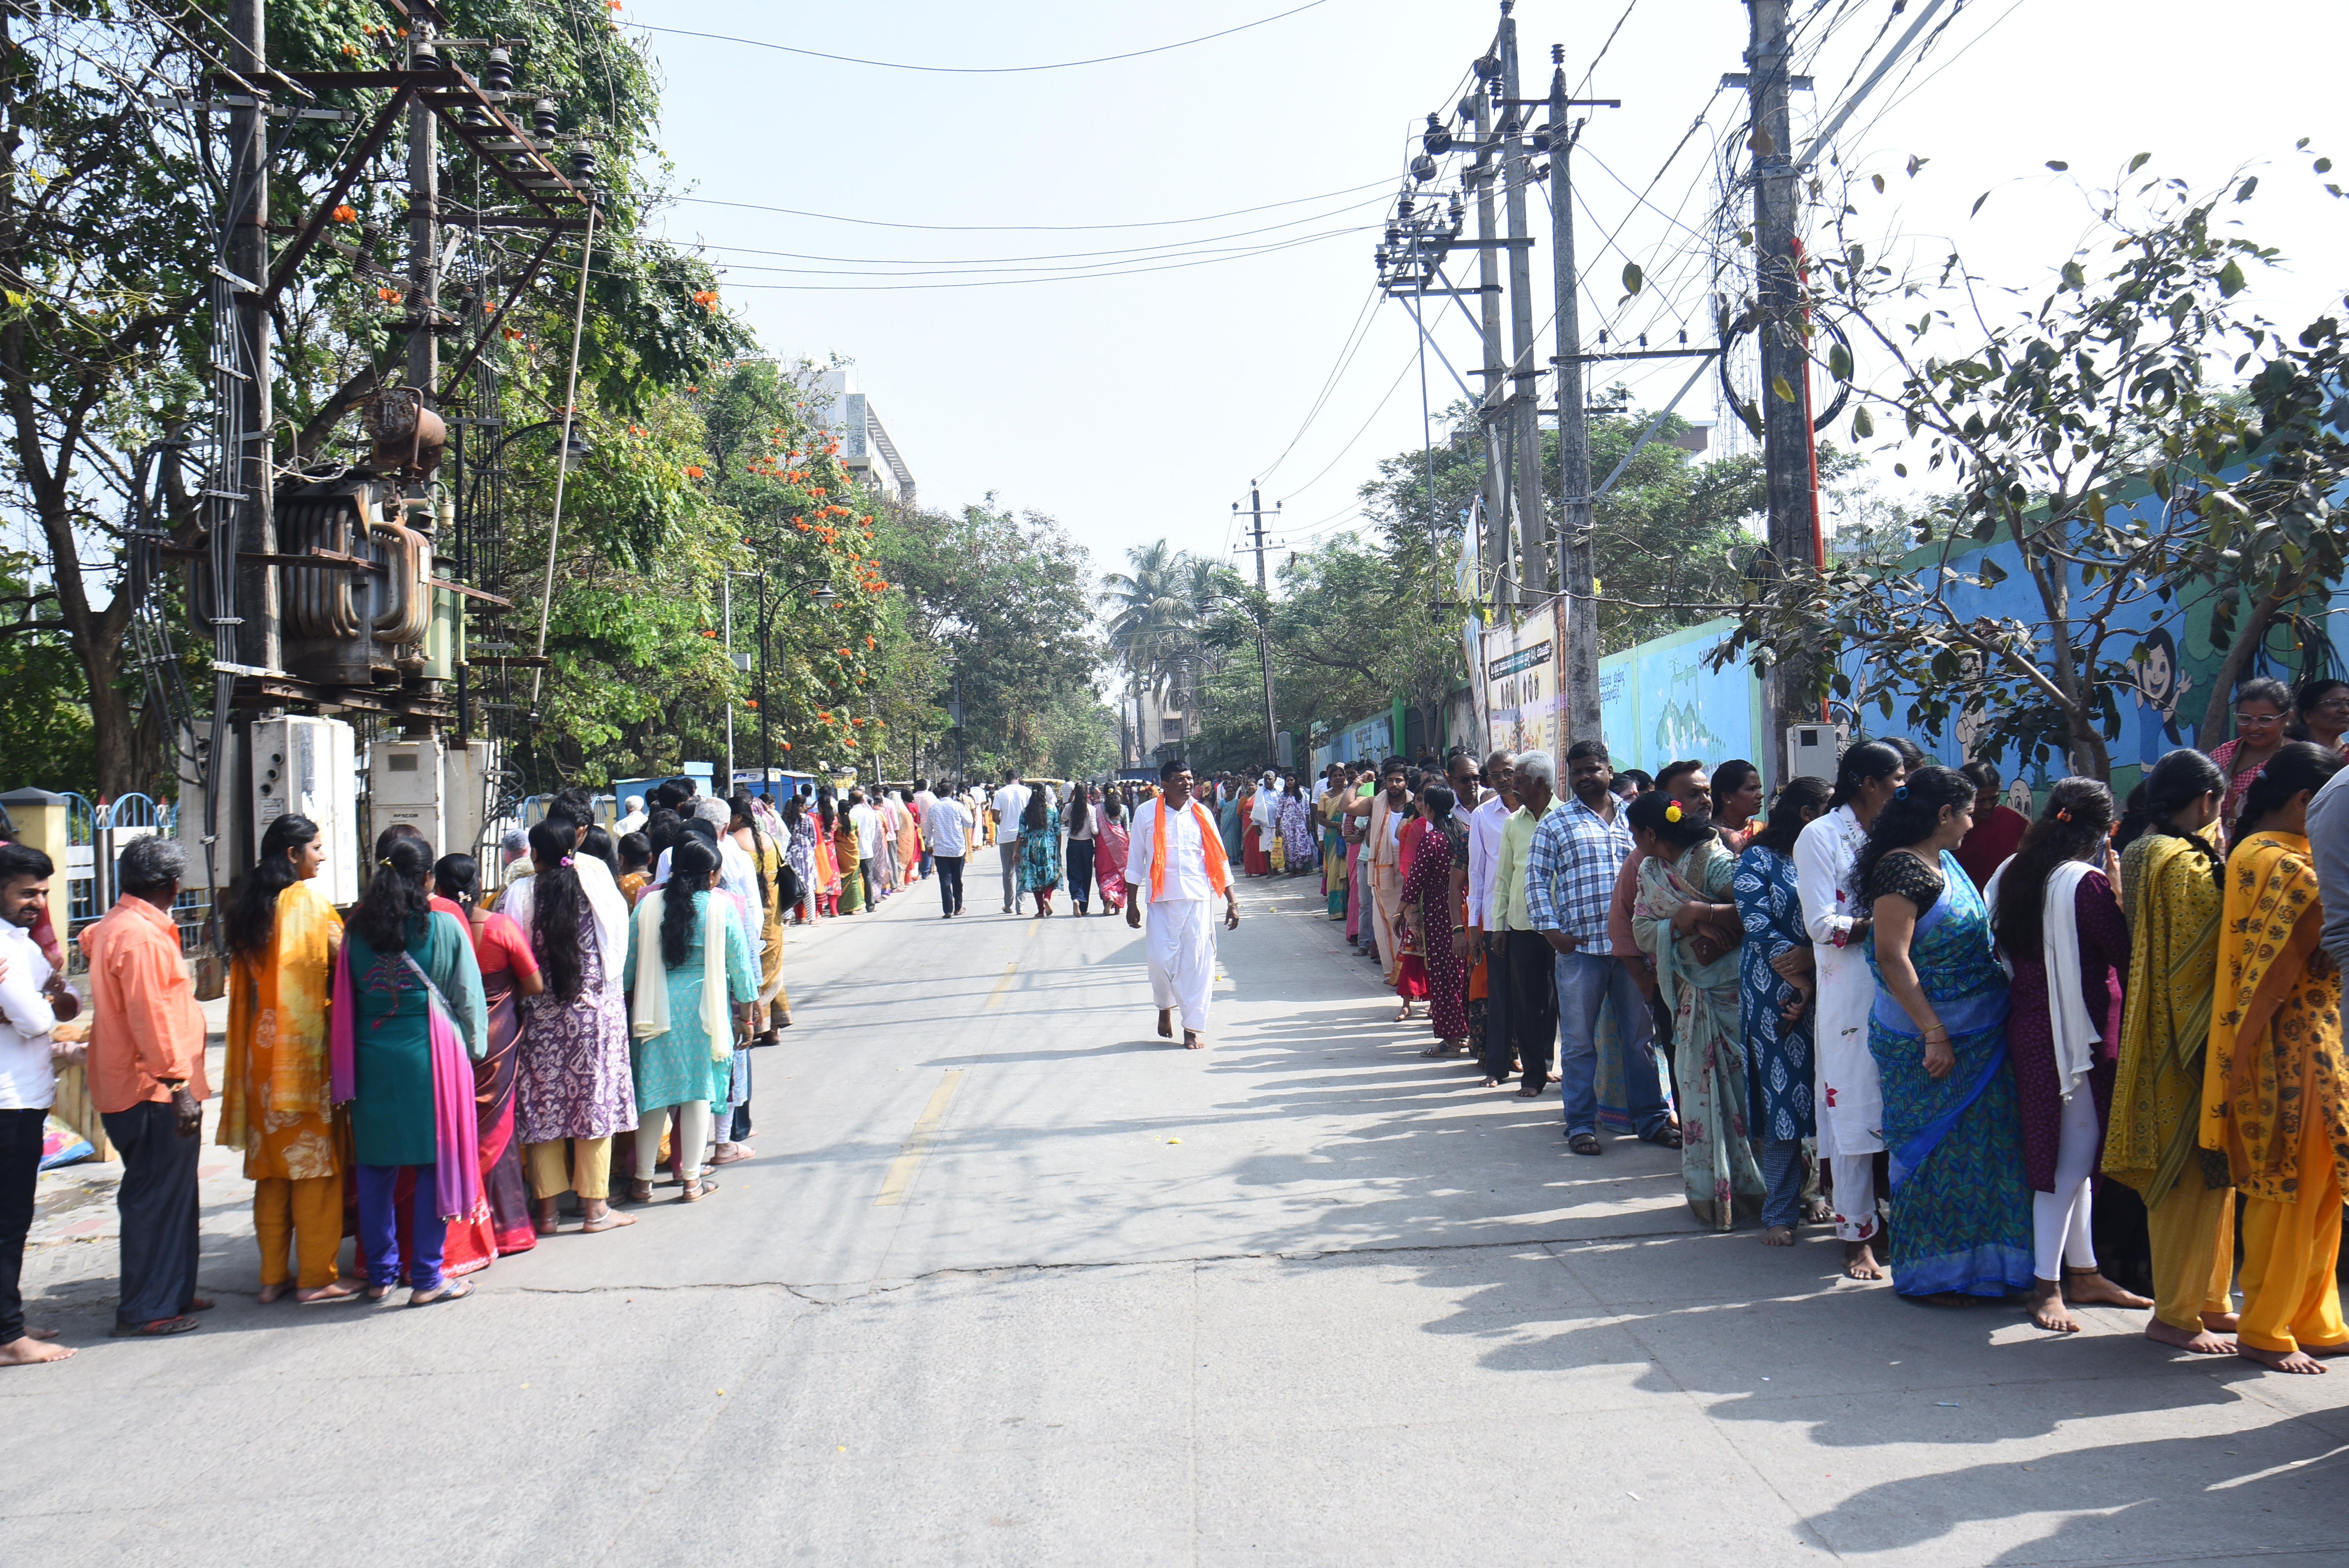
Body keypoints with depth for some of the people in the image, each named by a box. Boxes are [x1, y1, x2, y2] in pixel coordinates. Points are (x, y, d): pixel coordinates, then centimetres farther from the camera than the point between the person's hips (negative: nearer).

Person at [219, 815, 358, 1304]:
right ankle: (315, 1276, 3)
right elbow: (340, 960, -16)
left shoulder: (250, 905, 10)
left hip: (260, 1045, 7)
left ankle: (273, 1276, 17)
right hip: (305, 1044, -7)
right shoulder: (308, 901, -11)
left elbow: (245, 981, 13)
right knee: (314, 1157, 0)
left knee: (271, 1160, 11)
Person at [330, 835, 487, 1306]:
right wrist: (469, 1049, 12)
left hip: (371, 1059, 4)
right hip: (429, 1055, -3)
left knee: (376, 1166, 13)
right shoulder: (444, 927, -7)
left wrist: (349, 1069, 18)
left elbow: (346, 1000, 8)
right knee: (433, 1163, 4)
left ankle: (380, 1273, 20)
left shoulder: (358, 930, 2)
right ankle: (426, 1276, 6)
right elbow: (467, 996, -2)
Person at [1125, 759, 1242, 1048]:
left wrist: (1232, 902, 7)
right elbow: (1135, 861, 8)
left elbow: (1219, 859, 11)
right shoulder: (1147, 814, 3)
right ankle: (1165, 1006, 24)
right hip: (1162, 899, -1)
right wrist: (1132, 903, 5)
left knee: (1198, 960, -2)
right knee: (1161, 958, -7)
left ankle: (1195, 1027, 8)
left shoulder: (1201, 814, 8)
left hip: (1198, 898, 1)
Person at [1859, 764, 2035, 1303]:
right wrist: (1934, 1033, -24)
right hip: (1929, 1041, -9)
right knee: (1935, 1151, 0)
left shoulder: (1945, 863, 11)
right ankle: (1927, 1274, 12)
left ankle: (1968, 1263, 25)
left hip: (1976, 1035, 9)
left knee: (1973, 1147, 13)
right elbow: (1892, 957, -23)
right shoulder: (1902, 868, -17)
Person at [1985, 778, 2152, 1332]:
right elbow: (2128, 951, -13)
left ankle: (2083, 1272, 26)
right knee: (2073, 1156, -2)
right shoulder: (2087, 882, -17)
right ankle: (2047, 1286, 2)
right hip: (2077, 1031, -9)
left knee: (2073, 1154, 17)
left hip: (2031, 1024, 9)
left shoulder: (2014, 872, 7)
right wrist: (2118, 892, -3)